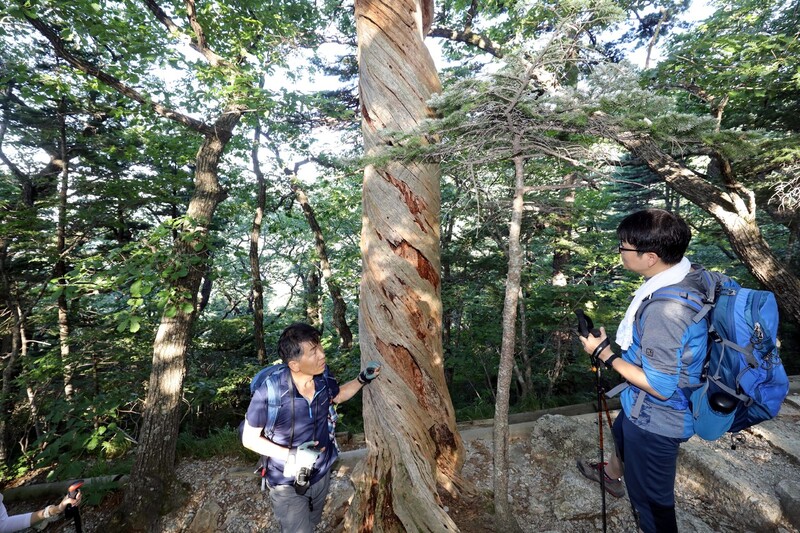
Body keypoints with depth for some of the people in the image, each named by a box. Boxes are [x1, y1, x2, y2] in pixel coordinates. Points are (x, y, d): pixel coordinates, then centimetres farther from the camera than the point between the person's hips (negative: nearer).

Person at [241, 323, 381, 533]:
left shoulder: (323, 376, -19)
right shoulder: (269, 393, -34)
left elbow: (338, 395, 4)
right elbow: (249, 438, -19)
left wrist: (363, 379, -11)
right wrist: (291, 455, -29)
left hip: (322, 473, 6)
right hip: (288, 485, -5)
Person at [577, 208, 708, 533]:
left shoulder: (664, 310, -38)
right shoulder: (688, 274, -9)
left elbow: (660, 386, -29)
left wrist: (605, 354, -21)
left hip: (656, 420, -10)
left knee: (651, 498, 14)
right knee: (622, 433, 37)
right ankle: (611, 475, 67)